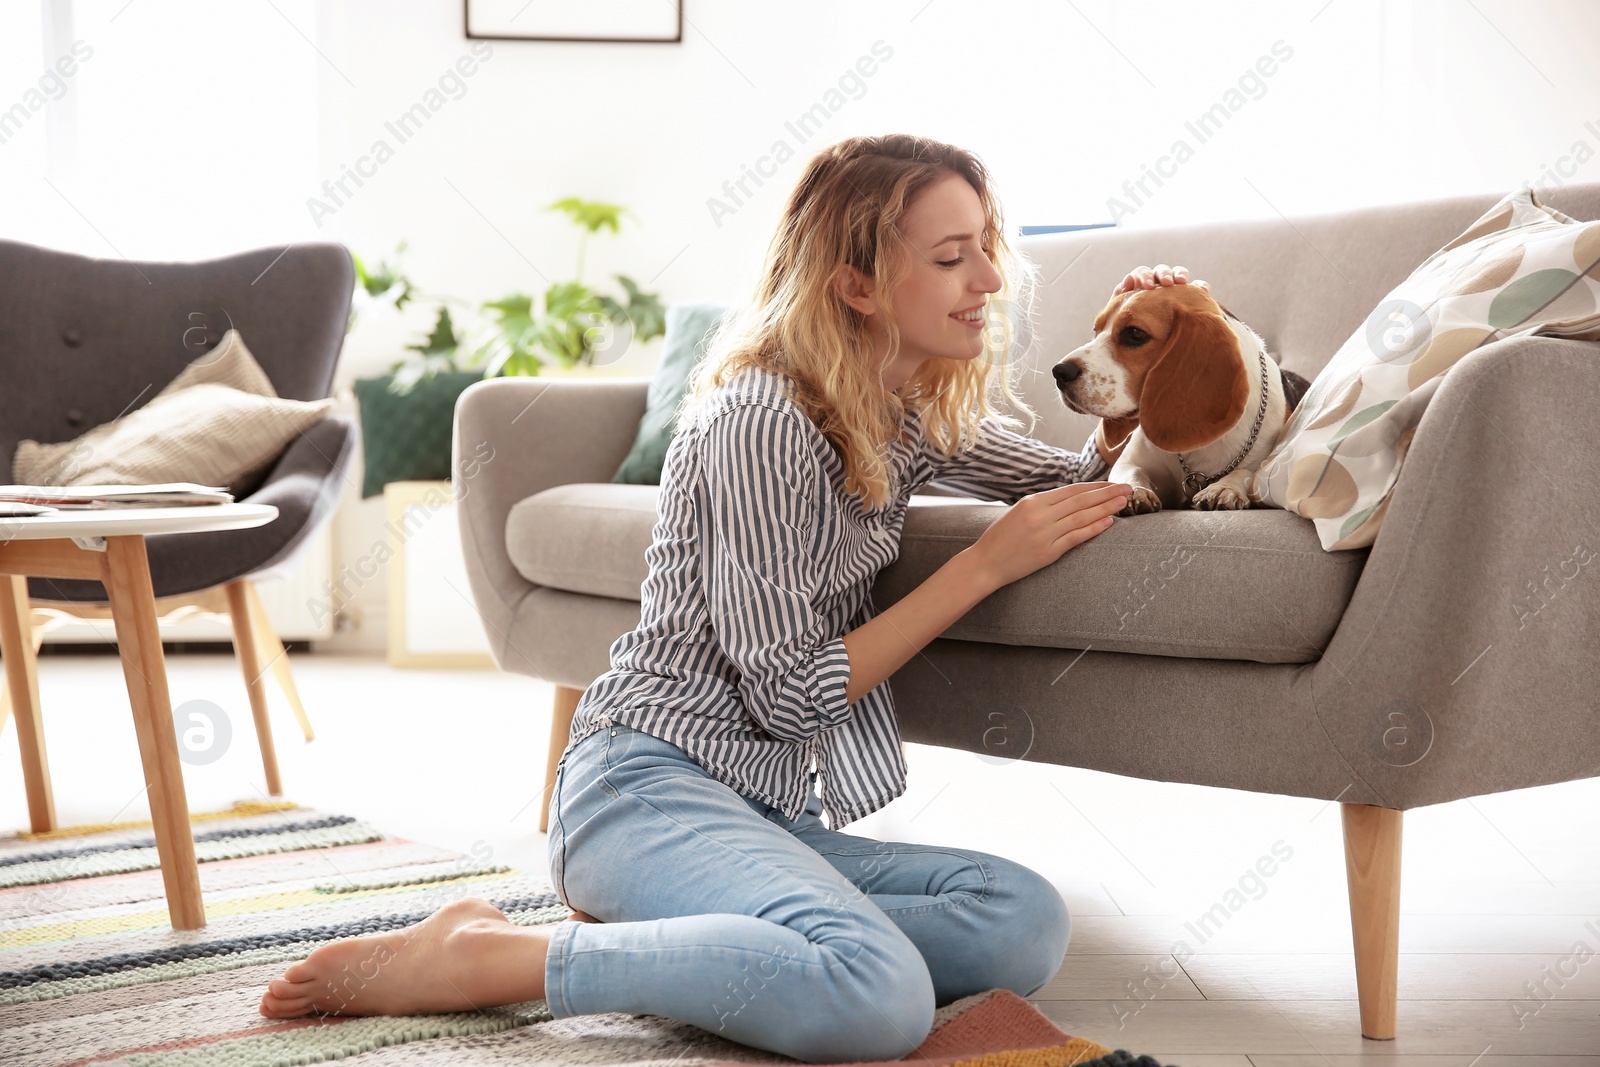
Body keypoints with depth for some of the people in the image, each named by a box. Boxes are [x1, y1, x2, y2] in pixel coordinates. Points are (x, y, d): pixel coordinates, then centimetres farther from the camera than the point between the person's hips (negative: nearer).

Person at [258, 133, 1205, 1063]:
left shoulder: (910, 415, 12)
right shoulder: (763, 420, -14)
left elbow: (1079, 483, 25)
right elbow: (788, 697, -13)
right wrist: (986, 564, -12)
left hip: (768, 813, 8)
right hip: (650, 786, -8)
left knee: (1028, 923, -19)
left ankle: (644, 933, -8)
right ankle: (476, 959, -19)